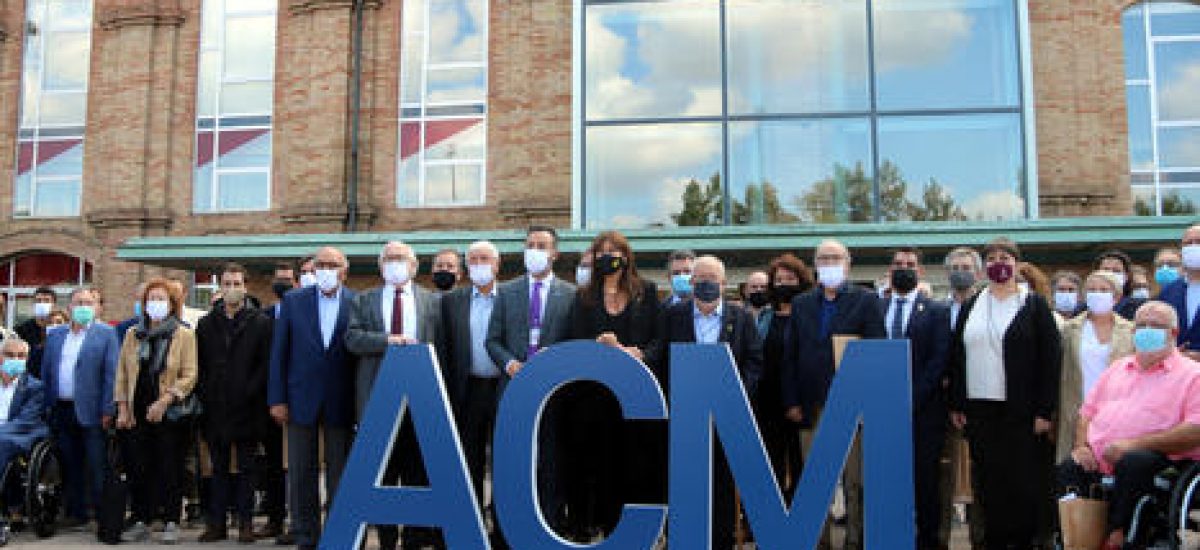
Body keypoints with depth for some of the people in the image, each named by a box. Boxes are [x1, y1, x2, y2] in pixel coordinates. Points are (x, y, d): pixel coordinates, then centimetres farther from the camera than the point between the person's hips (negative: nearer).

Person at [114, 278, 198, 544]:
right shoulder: (133, 334, 12)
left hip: (169, 413, -3)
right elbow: (122, 373, 11)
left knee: (170, 469, 0)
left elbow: (190, 375, -6)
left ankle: (171, 522, 7)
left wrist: (164, 401, -16)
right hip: (137, 413, 3)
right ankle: (141, 521, 14)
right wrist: (122, 409, 3)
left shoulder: (184, 335, 0)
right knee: (138, 469, 4)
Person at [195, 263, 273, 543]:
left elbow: (267, 363, -4)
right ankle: (216, 522, 15)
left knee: (247, 468, 4)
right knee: (219, 468, 10)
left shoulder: (260, 322, 0)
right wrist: (204, 394, 0)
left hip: (247, 407, -3)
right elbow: (199, 365, 12)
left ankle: (245, 523, 10)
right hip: (215, 408, 3)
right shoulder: (207, 324, 12)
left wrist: (249, 392, -12)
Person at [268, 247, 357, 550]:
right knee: (301, 474, 7)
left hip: (340, 402, -1)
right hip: (301, 400, 1)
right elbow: (279, 352, 4)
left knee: (340, 474, 5)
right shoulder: (293, 301, 4)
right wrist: (277, 399, -2)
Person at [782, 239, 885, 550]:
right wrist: (791, 401, 3)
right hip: (812, 407, 4)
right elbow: (791, 356, 10)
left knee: (855, 482, 3)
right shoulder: (801, 304, 12)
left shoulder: (865, 301, 1)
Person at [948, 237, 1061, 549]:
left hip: (1022, 412, -3)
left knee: (1024, 482, -3)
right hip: (979, 410, 3)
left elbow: (1051, 359, -2)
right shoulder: (971, 308, 13)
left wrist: (1044, 411, -9)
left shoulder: (1034, 306, 3)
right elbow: (956, 357, 13)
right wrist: (956, 405, 6)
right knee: (988, 483, 3)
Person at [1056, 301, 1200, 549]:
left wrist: (1134, 444, -16)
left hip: (1154, 458, -4)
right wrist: (1082, 446, 7)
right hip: (1095, 461, 4)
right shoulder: (1118, 368, 27)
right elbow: (1087, 411, 28)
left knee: (1133, 462, -38)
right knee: (1068, 469, -27)